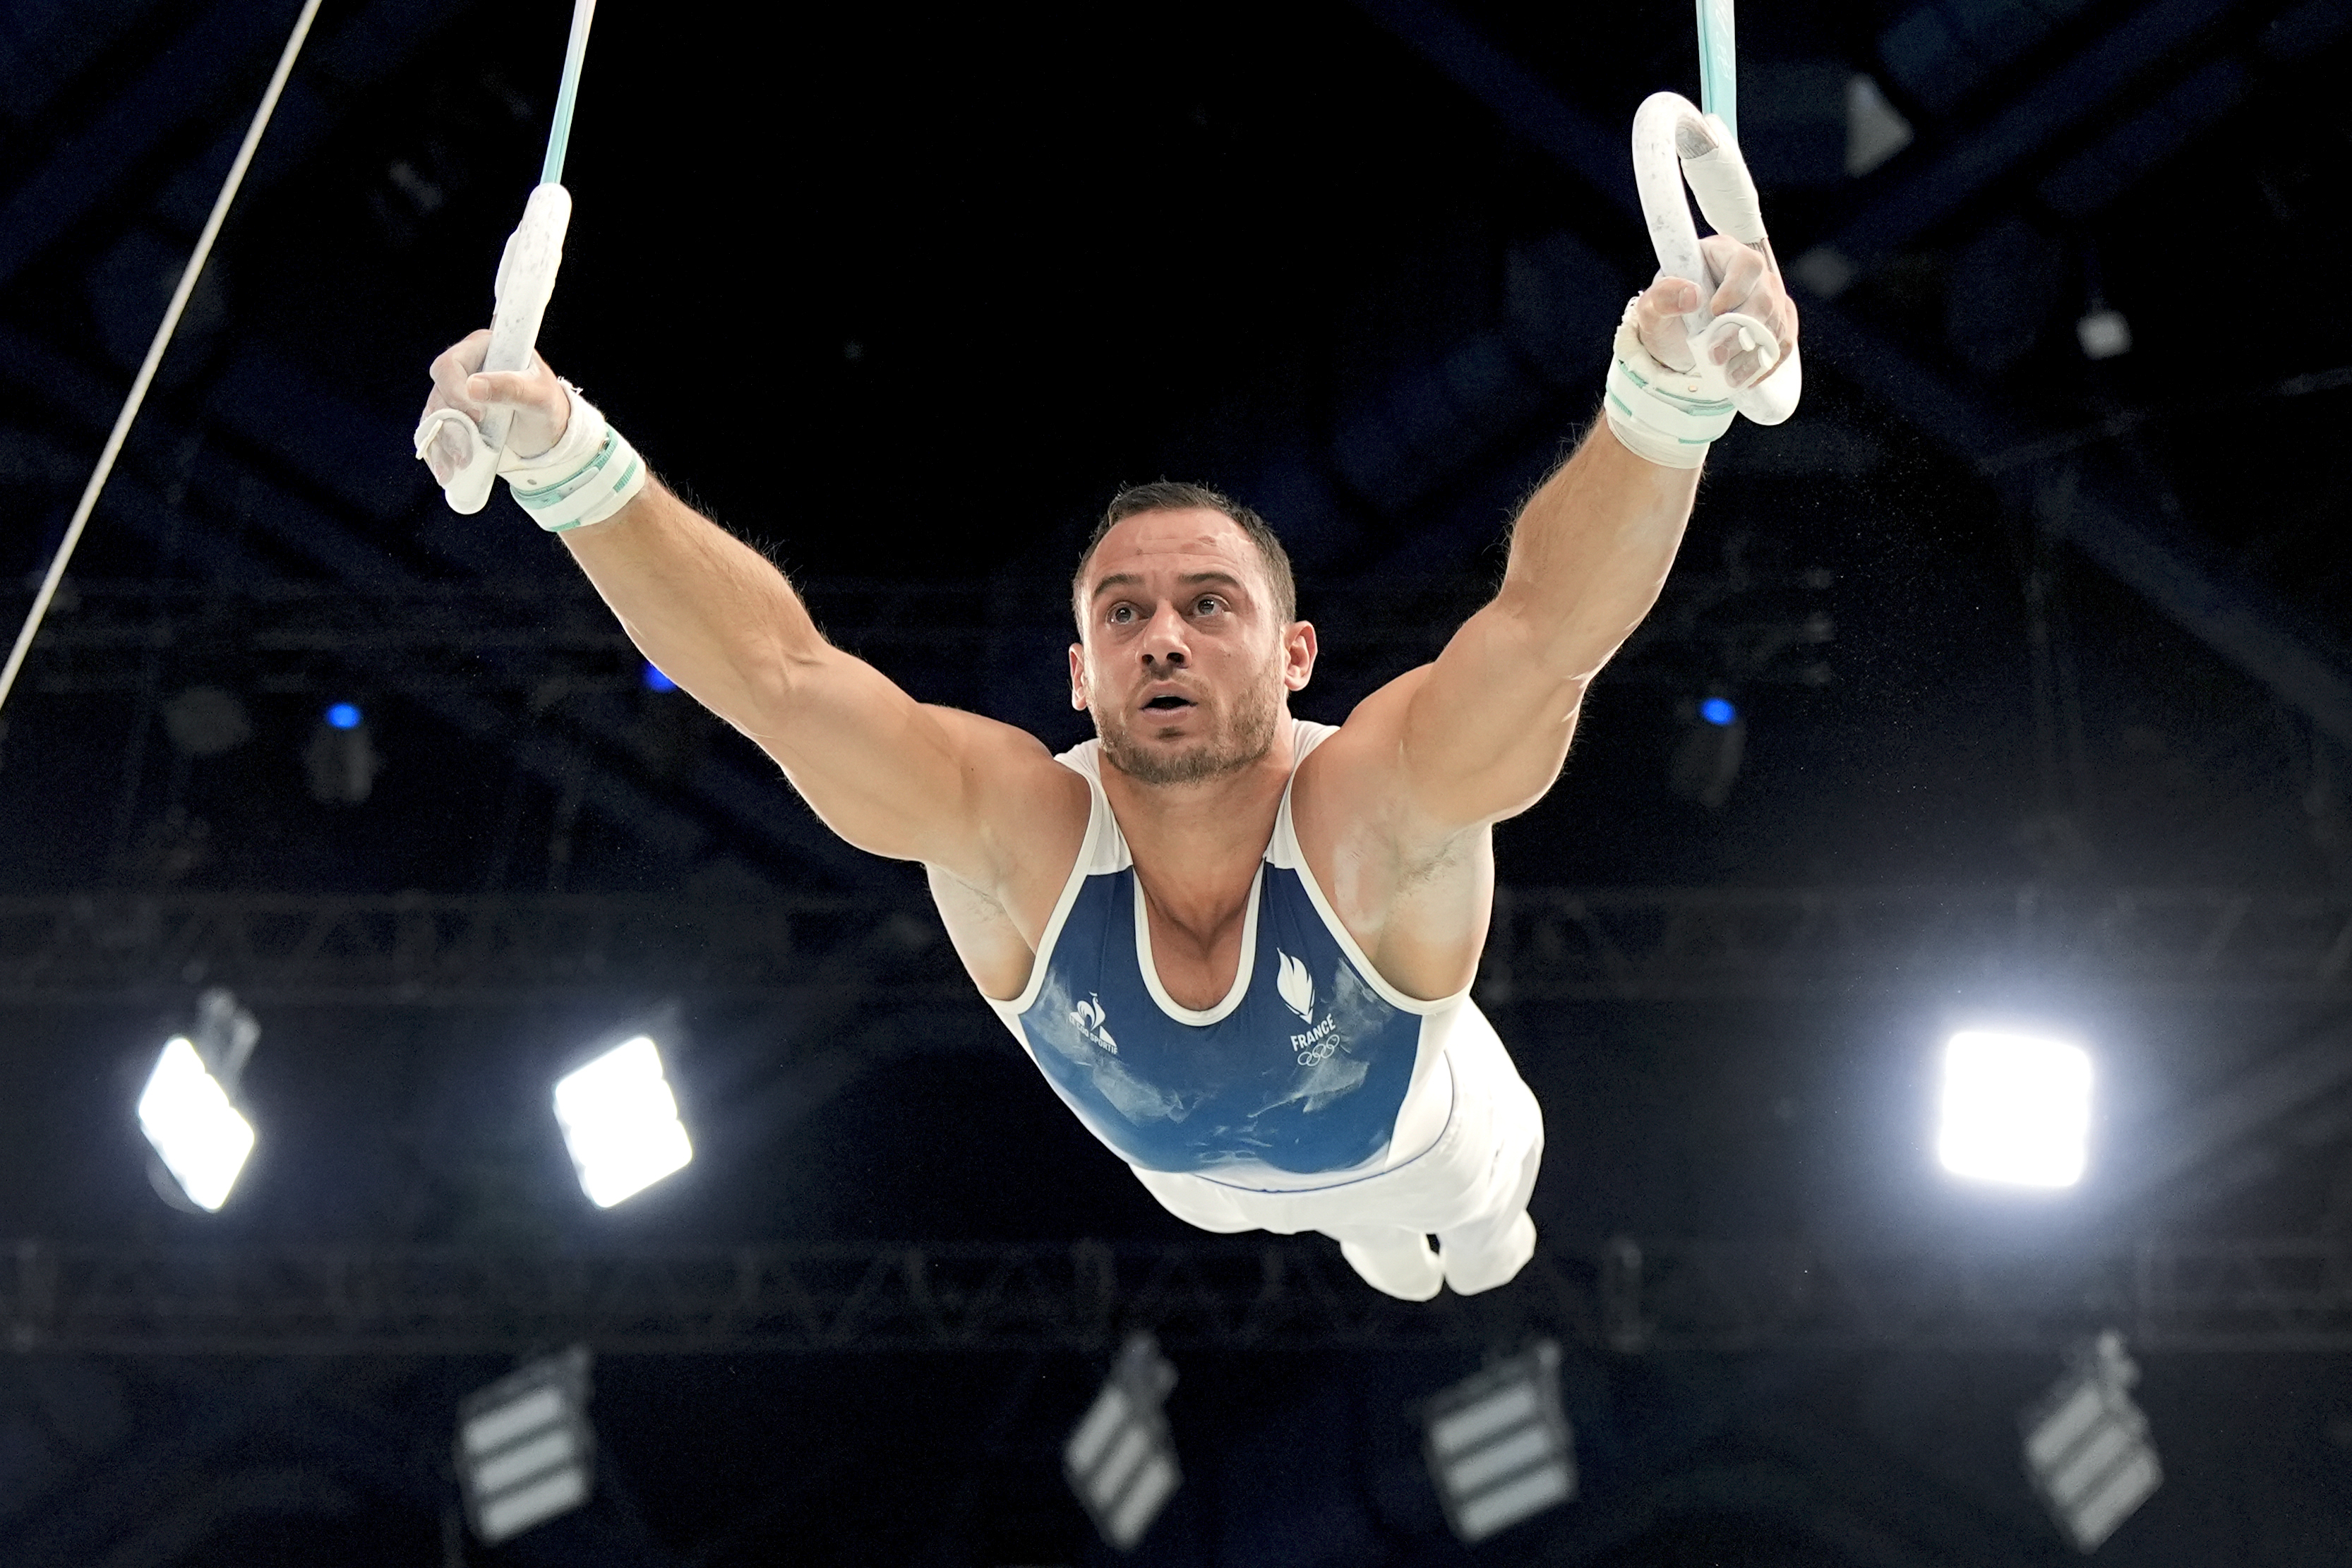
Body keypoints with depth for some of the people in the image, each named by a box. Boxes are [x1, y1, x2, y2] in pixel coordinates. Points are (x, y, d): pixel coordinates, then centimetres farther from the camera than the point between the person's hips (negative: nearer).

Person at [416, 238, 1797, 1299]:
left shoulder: (1373, 814, -48)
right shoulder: (1017, 833, -43)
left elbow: (1553, 622, -67)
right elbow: (774, 669, -57)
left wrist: (1664, 399, -88)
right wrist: (569, 464, -74)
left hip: (1413, 1137, -2)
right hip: (1192, 1176, 2)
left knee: (1480, 1212, 35)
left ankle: (1487, 1222, 72)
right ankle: (1380, 1245, 74)